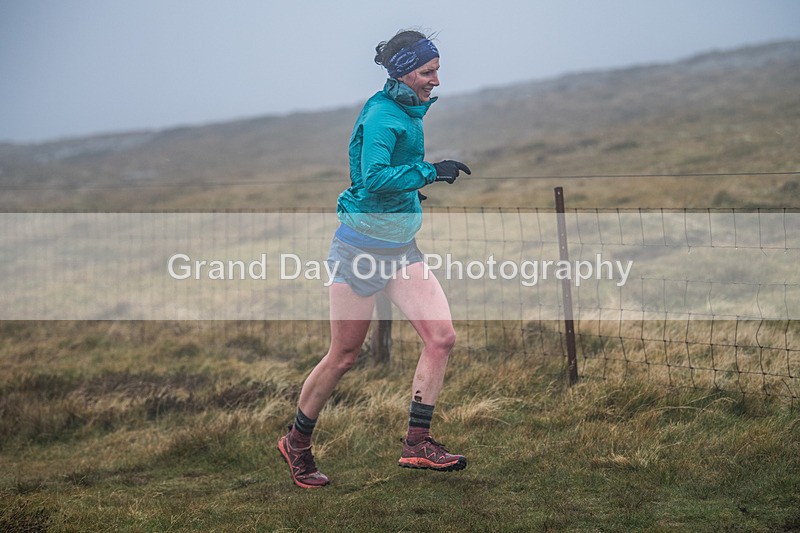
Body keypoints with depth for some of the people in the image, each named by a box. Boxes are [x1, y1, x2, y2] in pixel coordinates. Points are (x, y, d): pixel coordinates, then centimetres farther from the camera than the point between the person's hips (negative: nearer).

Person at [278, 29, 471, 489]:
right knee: (344, 356, 1)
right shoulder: (382, 116, -17)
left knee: (442, 337, -5)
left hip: (402, 248, 9)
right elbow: (374, 178, -31)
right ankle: (297, 443, 20)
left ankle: (417, 443, 0)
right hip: (362, 247, -8)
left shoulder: (411, 112, 10)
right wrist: (430, 172, -29)